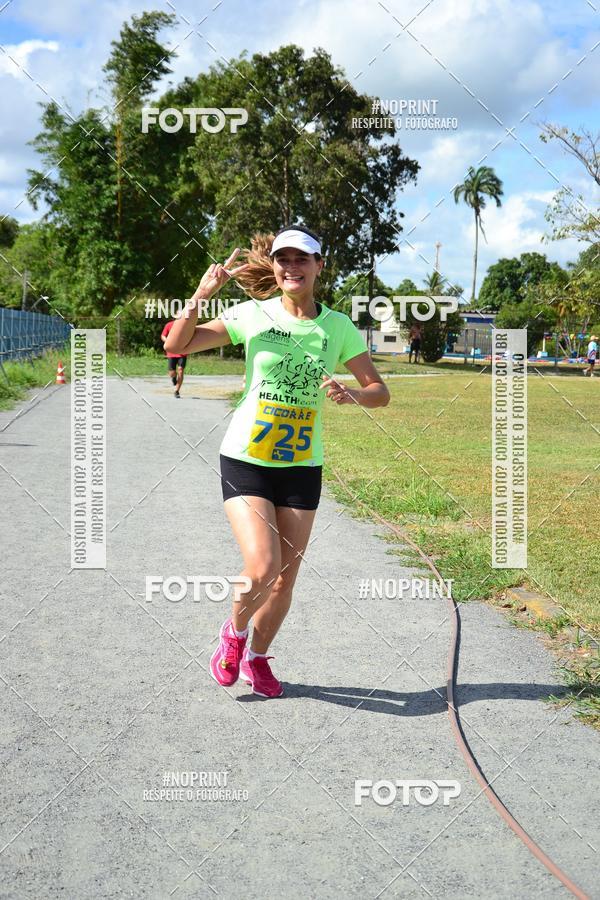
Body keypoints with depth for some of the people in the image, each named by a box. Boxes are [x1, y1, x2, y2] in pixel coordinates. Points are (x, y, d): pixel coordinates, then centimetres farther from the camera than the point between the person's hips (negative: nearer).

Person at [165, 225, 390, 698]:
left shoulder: (338, 326, 0)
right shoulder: (252, 315, -4)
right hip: (245, 460, -2)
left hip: (302, 466, 3)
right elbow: (176, 345, -4)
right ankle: (234, 631, 17)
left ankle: (257, 658, 34)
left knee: (285, 580, 7)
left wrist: (353, 394, -19)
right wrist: (201, 295, -17)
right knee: (262, 570, -17)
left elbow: (380, 392, 2)